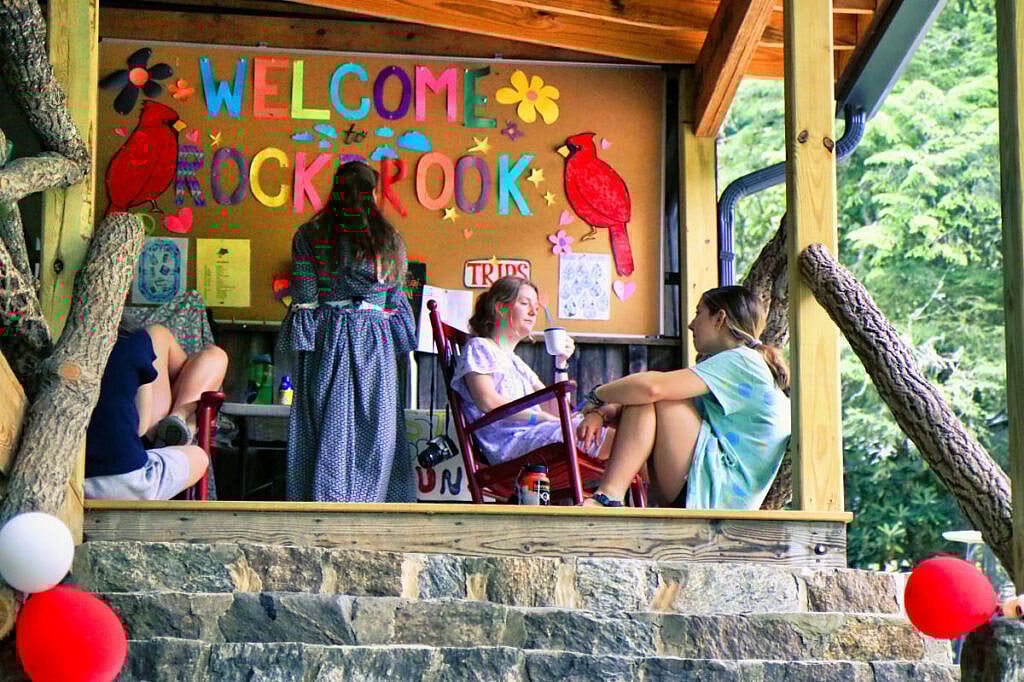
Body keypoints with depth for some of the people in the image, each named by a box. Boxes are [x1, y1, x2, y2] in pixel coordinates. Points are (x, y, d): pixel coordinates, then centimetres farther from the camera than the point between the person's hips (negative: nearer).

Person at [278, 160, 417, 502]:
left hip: (324, 344, 0)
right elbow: (396, 301, 9)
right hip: (375, 346, 1)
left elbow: (304, 300, -2)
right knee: (374, 434, 3)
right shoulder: (389, 240, 5)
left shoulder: (308, 236, 0)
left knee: (327, 434, 0)